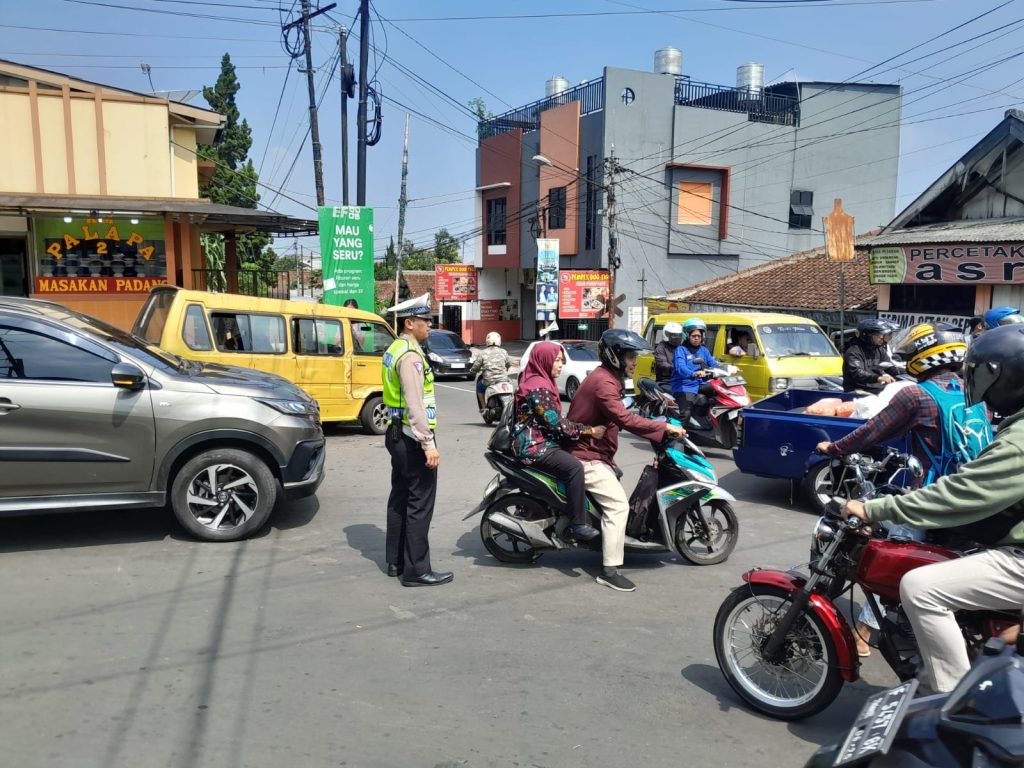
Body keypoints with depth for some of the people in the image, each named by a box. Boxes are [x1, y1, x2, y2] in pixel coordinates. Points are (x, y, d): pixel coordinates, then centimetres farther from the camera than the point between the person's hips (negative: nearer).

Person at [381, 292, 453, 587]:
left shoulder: (394, 350, 14)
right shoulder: (410, 355, -17)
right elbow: (414, 403, -24)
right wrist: (428, 443, -26)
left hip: (398, 435, 11)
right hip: (413, 439, -11)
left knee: (400, 499, 15)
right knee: (419, 504, -5)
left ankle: (396, 561, 24)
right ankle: (416, 570, -1)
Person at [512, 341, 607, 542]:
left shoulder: (542, 382, 16)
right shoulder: (538, 387, -17)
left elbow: (555, 420, 18)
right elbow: (556, 423, -21)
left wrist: (587, 430, 10)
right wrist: (590, 431, -17)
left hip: (542, 441, 11)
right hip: (535, 446, -11)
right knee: (574, 467, -28)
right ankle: (578, 525, -25)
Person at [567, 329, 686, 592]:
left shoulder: (606, 377, 13)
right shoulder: (604, 382, -21)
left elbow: (617, 418, 20)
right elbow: (624, 419, -32)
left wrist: (658, 427, 13)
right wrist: (664, 427, -29)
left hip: (597, 453, 11)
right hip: (588, 457, -11)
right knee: (618, 505, -17)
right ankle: (609, 571, -17)